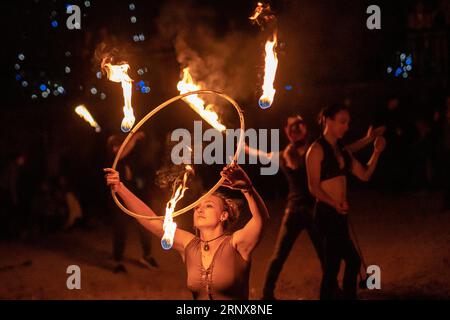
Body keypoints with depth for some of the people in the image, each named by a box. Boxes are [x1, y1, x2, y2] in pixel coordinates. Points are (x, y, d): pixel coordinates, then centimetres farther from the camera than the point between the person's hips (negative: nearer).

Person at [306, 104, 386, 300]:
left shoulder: (342, 150, 13)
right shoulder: (317, 150, -10)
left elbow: (364, 175, 11)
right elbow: (314, 187, -15)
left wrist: (376, 152, -2)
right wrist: (334, 204, -29)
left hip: (339, 215, 7)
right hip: (326, 214, -7)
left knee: (332, 265, 13)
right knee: (353, 260, -3)